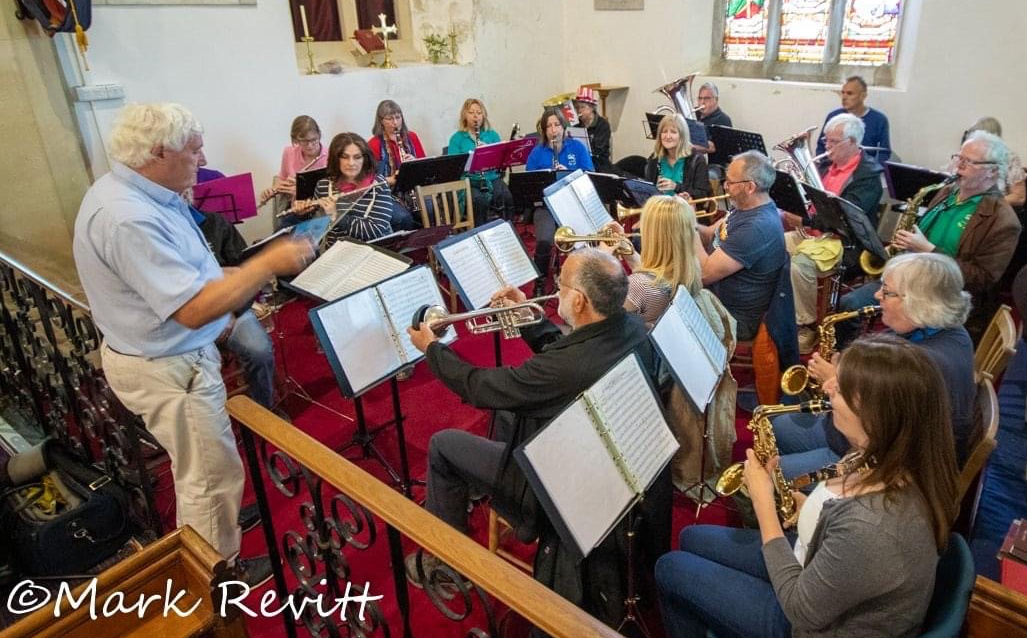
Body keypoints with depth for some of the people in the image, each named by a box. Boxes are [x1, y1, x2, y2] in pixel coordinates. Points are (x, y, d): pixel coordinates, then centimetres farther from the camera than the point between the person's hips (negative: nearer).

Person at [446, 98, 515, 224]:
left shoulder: (492, 134, 17)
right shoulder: (456, 138, 9)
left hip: (493, 179, 2)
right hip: (469, 182, -2)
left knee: (508, 198, -30)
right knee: (480, 201, -35)